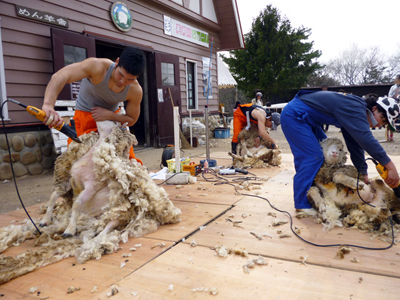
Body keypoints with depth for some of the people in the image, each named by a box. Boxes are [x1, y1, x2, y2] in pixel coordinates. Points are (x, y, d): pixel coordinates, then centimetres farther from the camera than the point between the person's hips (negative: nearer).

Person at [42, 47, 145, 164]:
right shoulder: (98, 67, -33)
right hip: (84, 115, -2)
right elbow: (59, 76, -45)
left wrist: (109, 115, -25)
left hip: (112, 117, 2)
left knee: (128, 158, -3)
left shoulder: (135, 91, -22)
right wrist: (48, 105, -62)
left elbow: (131, 120, -7)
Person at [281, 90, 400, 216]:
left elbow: (355, 144, 13)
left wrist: (364, 174, 12)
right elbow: (366, 138, -33)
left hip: (307, 119, 11)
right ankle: (302, 204, -7)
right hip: (294, 116, -11)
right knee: (312, 156, -16)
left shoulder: (354, 114, 9)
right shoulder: (354, 108, -22)